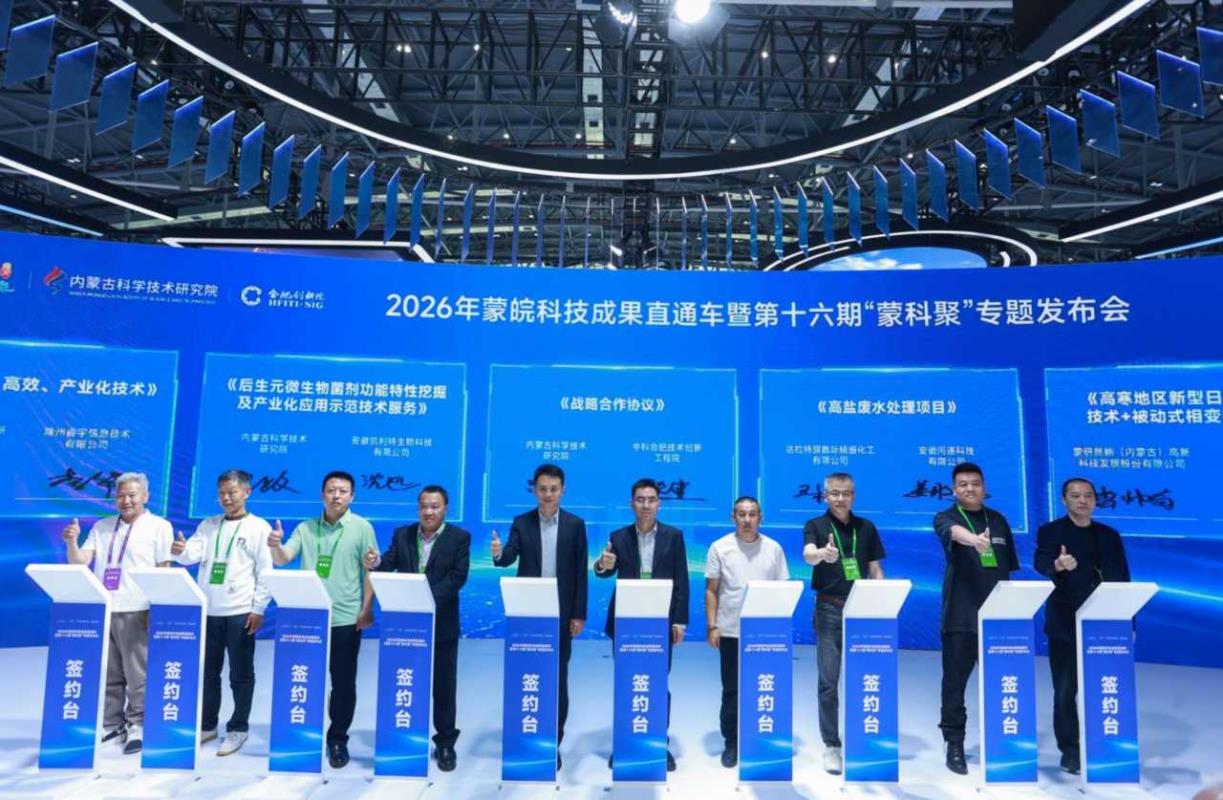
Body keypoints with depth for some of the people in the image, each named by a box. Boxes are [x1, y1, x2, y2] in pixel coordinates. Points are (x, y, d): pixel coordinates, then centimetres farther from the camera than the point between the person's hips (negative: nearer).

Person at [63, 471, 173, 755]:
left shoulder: (159, 526, 1)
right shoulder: (101, 527, 14)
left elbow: (164, 570, -1)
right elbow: (79, 562, 8)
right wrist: (72, 542, -12)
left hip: (136, 611, -4)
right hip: (102, 610, 4)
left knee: (137, 675, 0)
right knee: (108, 674, 10)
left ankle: (137, 727, 9)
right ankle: (110, 726, 21)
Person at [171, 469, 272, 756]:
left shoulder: (259, 527, -3)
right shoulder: (208, 525, 12)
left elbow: (265, 572, -6)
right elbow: (193, 555, -2)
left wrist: (258, 608, -11)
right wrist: (181, 551, -25)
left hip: (240, 612, -5)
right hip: (208, 611, 5)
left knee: (240, 674, 3)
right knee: (207, 671, 14)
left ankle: (238, 729, 14)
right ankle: (206, 725, 28)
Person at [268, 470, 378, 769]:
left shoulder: (362, 528, -2)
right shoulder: (305, 528, 8)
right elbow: (283, 559, 0)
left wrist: (367, 609, -9)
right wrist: (275, 545, -23)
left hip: (346, 618, -3)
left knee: (343, 682, 5)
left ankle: (338, 739, 20)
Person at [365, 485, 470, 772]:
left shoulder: (460, 537, -4)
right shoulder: (402, 534, 5)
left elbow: (458, 576, -13)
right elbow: (389, 564, -6)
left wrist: (429, 599, -25)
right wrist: (375, 562, -30)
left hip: (441, 623, -2)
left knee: (443, 684, 7)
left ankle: (445, 742, 20)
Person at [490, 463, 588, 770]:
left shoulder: (575, 524, 0)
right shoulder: (521, 522, 2)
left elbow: (580, 571, -1)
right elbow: (510, 556, -10)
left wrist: (579, 614, -4)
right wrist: (499, 554, -34)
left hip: (561, 612, -1)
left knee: (558, 678, 6)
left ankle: (553, 742, 18)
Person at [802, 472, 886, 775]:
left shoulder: (867, 528, 8)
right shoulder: (815, 526, -2)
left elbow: (875, 570, 11)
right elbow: (808, 555, -23)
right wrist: (823, 553, -46)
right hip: (829, 610, -2)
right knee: (829, 681, 1)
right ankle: (831, 745, 11)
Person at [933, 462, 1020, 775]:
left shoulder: (999, 520, 12)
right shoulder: (946, 517, -3)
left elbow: (1009, 569, 17)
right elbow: (954, 532, -29)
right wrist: (973, 539, -51)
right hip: (960, 616, -4)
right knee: (955, 681, 0)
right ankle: (955, 746, 9)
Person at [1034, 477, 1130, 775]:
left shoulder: (1109, 535, 12)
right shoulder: (1050, 531, -1)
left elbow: (1122, 581, 12)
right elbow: (1041, 562, -20)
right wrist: (1058, 565, -43)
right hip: (1065, 625, -3)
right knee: (1066, 690, 1)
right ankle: (1070, 750, 11)